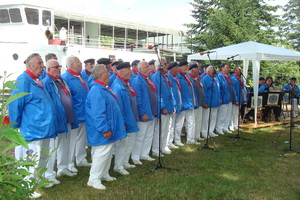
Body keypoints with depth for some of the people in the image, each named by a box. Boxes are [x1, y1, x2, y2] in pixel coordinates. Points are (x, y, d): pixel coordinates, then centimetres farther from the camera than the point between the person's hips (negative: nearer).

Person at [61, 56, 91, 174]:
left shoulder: (80, 77, 11)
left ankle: (81, 159, 32)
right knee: (72, 139, 2)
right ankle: (69, 163, 13)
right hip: (74, 115, -9)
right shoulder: (66, 78, -18)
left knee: (82, 138, 18)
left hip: (83, 115, 9)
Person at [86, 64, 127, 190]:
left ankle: (104, 174, 33)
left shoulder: (104, 89, 11)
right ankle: (94, 179, 9)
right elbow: (98, 114, -27)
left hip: (109, 130, 10)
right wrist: (105, 129, -24)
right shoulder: (97, 92, -23)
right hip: (102, 133, -10)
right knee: (101, 154, -3)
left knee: (107, 153, 19)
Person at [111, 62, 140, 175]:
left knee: (130, 143, 19)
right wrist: (122, 122, -22)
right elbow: (117, 106, -23)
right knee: (122, 143, 2)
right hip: (123, 121, -10)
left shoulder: (126, 84, 8)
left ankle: (125, 162, 33)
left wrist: (133, 119, 16)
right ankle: (118, 167, 16)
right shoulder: (117, 86, -22)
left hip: (130, 120, 10)